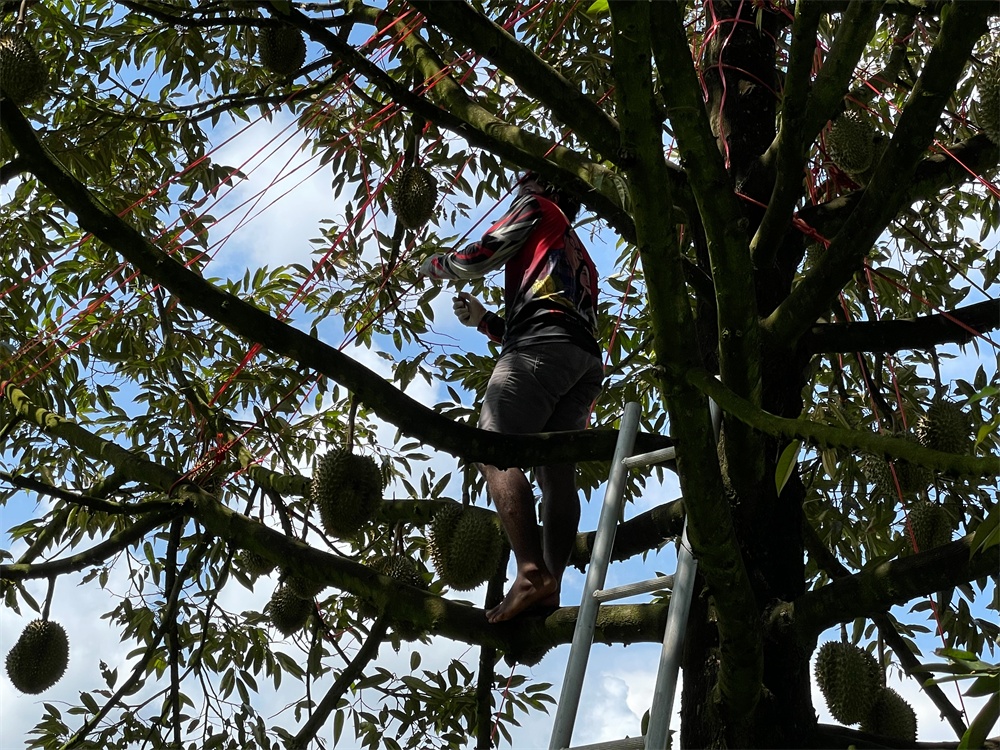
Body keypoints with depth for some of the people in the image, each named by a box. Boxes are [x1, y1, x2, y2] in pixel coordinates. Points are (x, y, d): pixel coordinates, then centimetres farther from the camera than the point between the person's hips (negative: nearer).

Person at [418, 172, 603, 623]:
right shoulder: (583, 260, 40)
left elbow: (480, 258, 9)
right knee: (557, 474, -4)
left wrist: (433, 264, 29)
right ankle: (551, 590, -18)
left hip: (543, 346, -8)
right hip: (588, 360, 8)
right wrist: (483, 320, 30)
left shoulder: (537, 209, 19)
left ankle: (531, 572, -37)